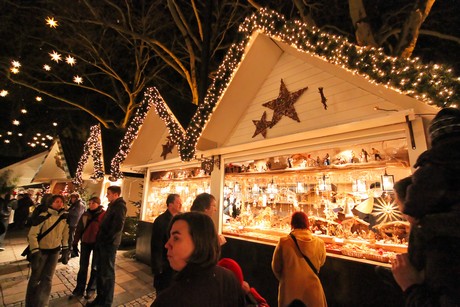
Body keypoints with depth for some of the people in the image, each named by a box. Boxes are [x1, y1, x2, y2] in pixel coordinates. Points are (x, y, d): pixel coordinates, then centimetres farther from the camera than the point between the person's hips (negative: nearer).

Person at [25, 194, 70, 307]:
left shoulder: (65, 217, -4)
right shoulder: (44, 216, -19)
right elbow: (32, 234, -16)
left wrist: (65, 250, 5)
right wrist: (35, 251, -22)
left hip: (55, 251, 3)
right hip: (41, 250, -3)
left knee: (47, 279, 9)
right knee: (35, 278, 9)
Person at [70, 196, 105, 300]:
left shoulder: (104, 215, -11)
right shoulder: (85, 215, 3)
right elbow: (79, 229, 8)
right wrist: (75, 242, 6)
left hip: (98, 243, -4)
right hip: (85, 242, 4)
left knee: (95, 267, 10)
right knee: (83, 267, 14)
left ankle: (91, 289, 25)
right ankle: (79, 288, 28)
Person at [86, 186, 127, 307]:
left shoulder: (120, 206, -16)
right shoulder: (112, 205, 14)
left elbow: (118, 226, -24)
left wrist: (106, 239, -15)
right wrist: (100, 238, 11)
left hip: (109, 244, -9)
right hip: (102, 242, 9)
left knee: (107, 273, 4)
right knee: (100, 271, 18)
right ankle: (100, 297, 34)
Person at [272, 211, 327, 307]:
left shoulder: (284, 243, -19)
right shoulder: (319, 243, -15)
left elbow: (276, 267, -6)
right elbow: (321, 262, 5)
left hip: (289, 290, -1)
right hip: (312, 291, 1)